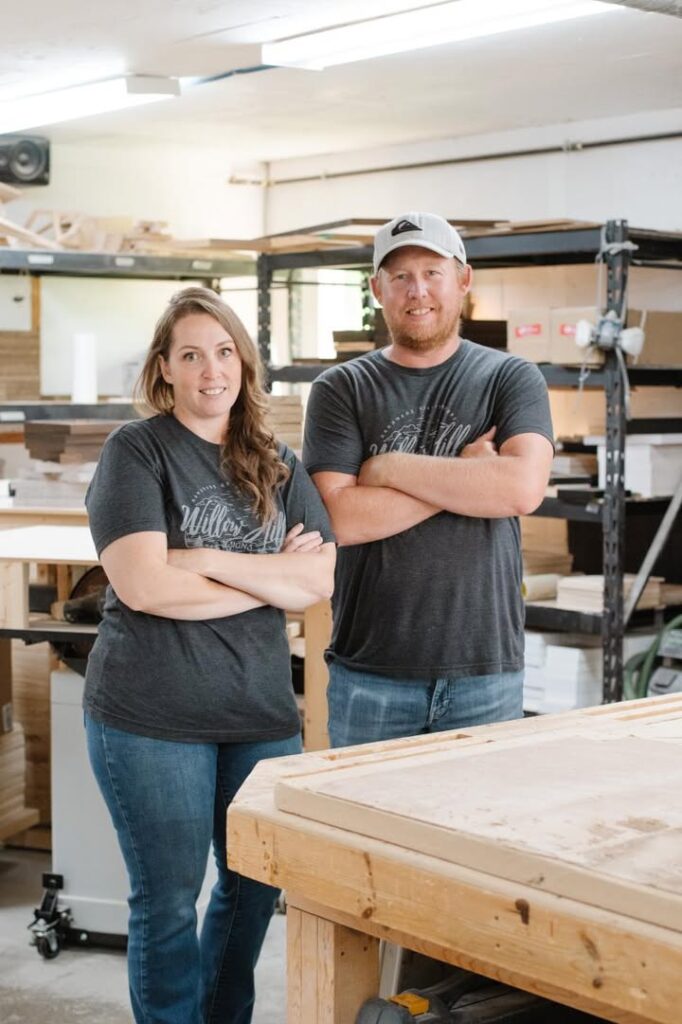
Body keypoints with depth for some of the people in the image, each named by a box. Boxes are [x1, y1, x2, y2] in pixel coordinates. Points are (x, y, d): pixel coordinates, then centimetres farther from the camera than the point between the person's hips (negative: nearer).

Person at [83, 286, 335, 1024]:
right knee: (168, 901, 5)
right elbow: (144, 585, -17)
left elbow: (319, 582, -1)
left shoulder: (275, 464, 9)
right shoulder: (135, 451, -6)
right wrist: (272, 578, -9)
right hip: (152, 715, -5)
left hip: (261, 710, 5)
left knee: (255, 888, 15)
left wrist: (211, 561, -14)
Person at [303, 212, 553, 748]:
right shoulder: (342, 389, 3)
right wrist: (465, 477, -12)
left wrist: (389, 467, -11)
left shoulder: (511, 378, 4)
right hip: (370, 672, 0)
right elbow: (340, 518, -10)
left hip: (486, 669, 0)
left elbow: (523, 487, -15)